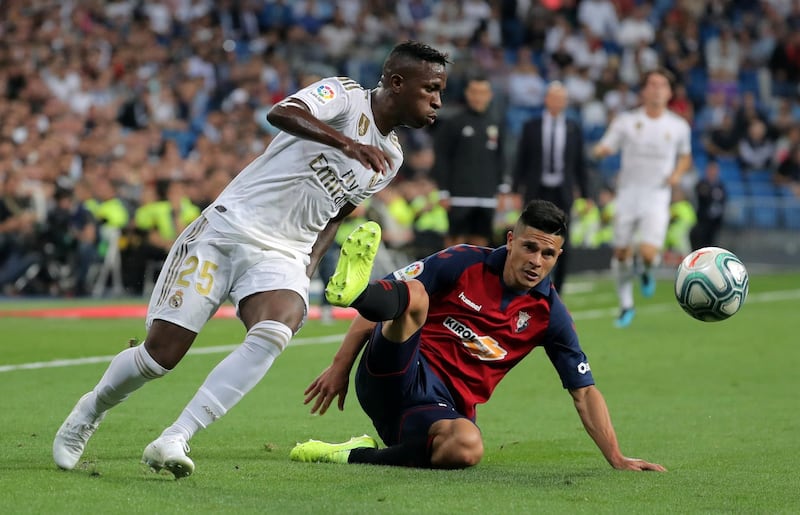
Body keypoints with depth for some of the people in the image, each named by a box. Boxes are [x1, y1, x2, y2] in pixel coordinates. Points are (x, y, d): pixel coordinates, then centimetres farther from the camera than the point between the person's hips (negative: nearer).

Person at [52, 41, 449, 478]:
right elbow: (281, 113, -29)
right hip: (227, 229, -5)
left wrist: (311, 262, 9)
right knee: (162, 352, -6)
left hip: (282, 255, 5)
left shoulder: (390, 159, 12)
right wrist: (346, 143, -43)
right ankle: (88, 413, 25)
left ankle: (174, 441, -29)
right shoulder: (345, 96, -8)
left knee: (275, 332, -29)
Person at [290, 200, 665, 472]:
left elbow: (584, 392, 11)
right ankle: (351, 288, -66)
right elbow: (380, 306, 2)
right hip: (397, 376, -2)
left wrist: (617, 459, 4)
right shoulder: (462, 263, 0)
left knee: (468, 447, -38)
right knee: (413, 294, -31)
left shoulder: (548, 313, 7)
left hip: (441, 408, 2)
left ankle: (355, 455, -24)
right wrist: (340, 366, -5)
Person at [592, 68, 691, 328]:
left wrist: (677, 174, -1)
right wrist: (601, 150, -26)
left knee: (648, 253, -19)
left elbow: (685, 156, 19)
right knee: (621, 253, 4)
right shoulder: (627, 121, -1)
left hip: (657, 198, -1)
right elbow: (603, 149, -1)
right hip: (628, 196, 1)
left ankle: (647, 272, 19)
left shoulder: (679, 126, 2)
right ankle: (626, 305, 24)